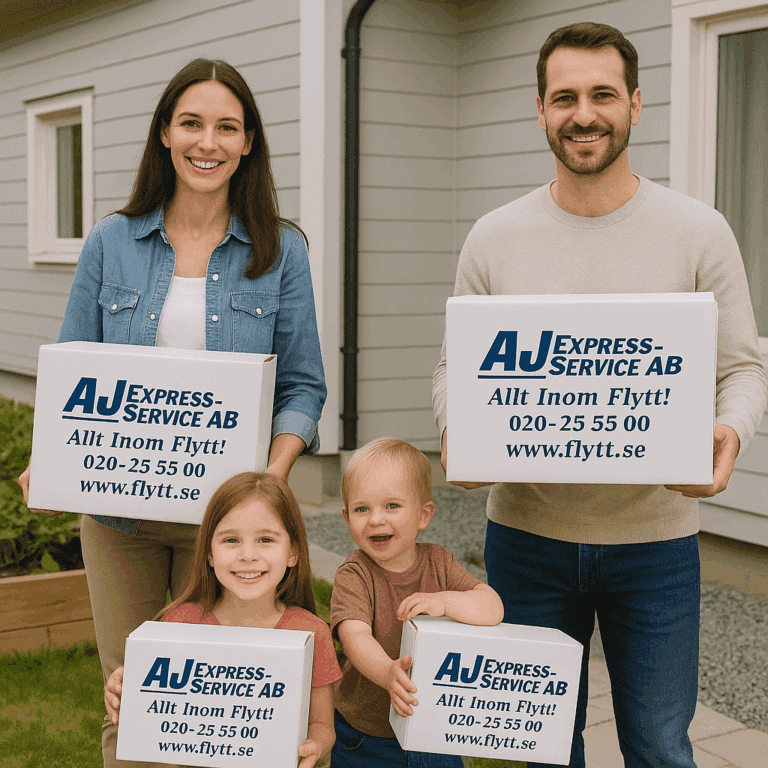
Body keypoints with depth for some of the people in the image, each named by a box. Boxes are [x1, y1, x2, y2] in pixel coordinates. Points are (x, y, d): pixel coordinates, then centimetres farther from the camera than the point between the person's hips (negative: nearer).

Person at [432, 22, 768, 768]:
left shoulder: (699, 233, -3)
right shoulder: (494, 238, 1)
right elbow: (455, 367, 5)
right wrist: (457, 433, -16)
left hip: (654, 538, -1)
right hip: (525, 532, 1)